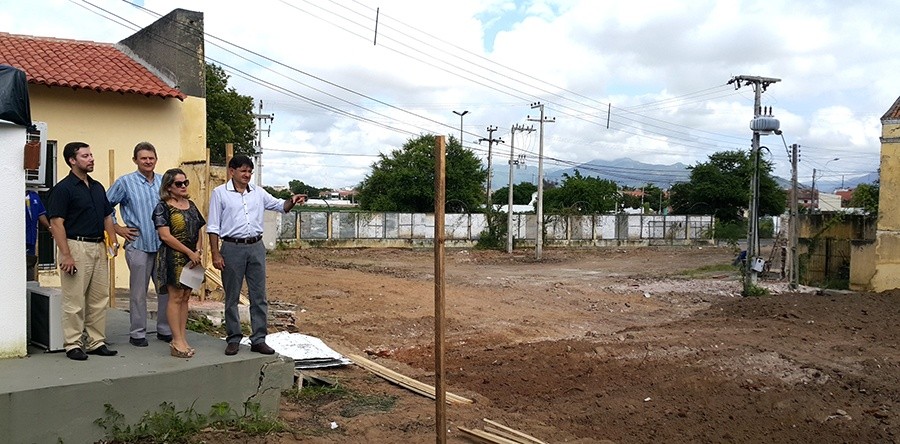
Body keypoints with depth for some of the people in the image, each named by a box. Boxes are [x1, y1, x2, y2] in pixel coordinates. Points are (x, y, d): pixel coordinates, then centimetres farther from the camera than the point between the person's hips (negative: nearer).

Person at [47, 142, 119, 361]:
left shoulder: (97, 187, 14)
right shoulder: (64, 188, -9)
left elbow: (107, 216, 19)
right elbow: (56, 223, -13)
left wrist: (114, 241, 6)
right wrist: (66, 255, -19)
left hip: (99, 247, 7)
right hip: (76, 246, -7)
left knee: (99, 298, 10)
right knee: (74, 300, -1)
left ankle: (96, 341, 19)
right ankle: (73, 344, 8)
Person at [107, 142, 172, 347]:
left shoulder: (164, 182, 10)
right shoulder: (125, 182, -1)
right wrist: (118, 229, 0)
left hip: (163, 244, 4)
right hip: (138, 244, -4)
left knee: (166, 289, 8)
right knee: (138, 292, 2)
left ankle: (164, 330, 20)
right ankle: (137, 333, 11)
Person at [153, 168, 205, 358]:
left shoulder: (191, 205, 14)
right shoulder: (162, 207, -6)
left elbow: (198, 232, 15)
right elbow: (165, 236, -13)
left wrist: (197, 252, -2)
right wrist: (189, 252, -14)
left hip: (192, 258, 7)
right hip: (173, 257, -6)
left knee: (185, 297, 7)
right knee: (175, 297, -6)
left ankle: (182, 338, 12)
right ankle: (177, 341, -3)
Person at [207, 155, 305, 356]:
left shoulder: (258, 192, 9)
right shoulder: (220, 193, -1)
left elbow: (280, 206, 9)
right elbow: (213, 227, -2)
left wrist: (292, 201, -14)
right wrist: (215, 254, -8)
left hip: (256, 247, 4)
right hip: (232, 248, -3)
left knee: (259, 296, 5)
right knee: (232, 297, 6)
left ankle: (259, 339, 12)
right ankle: (234, 339, 17)